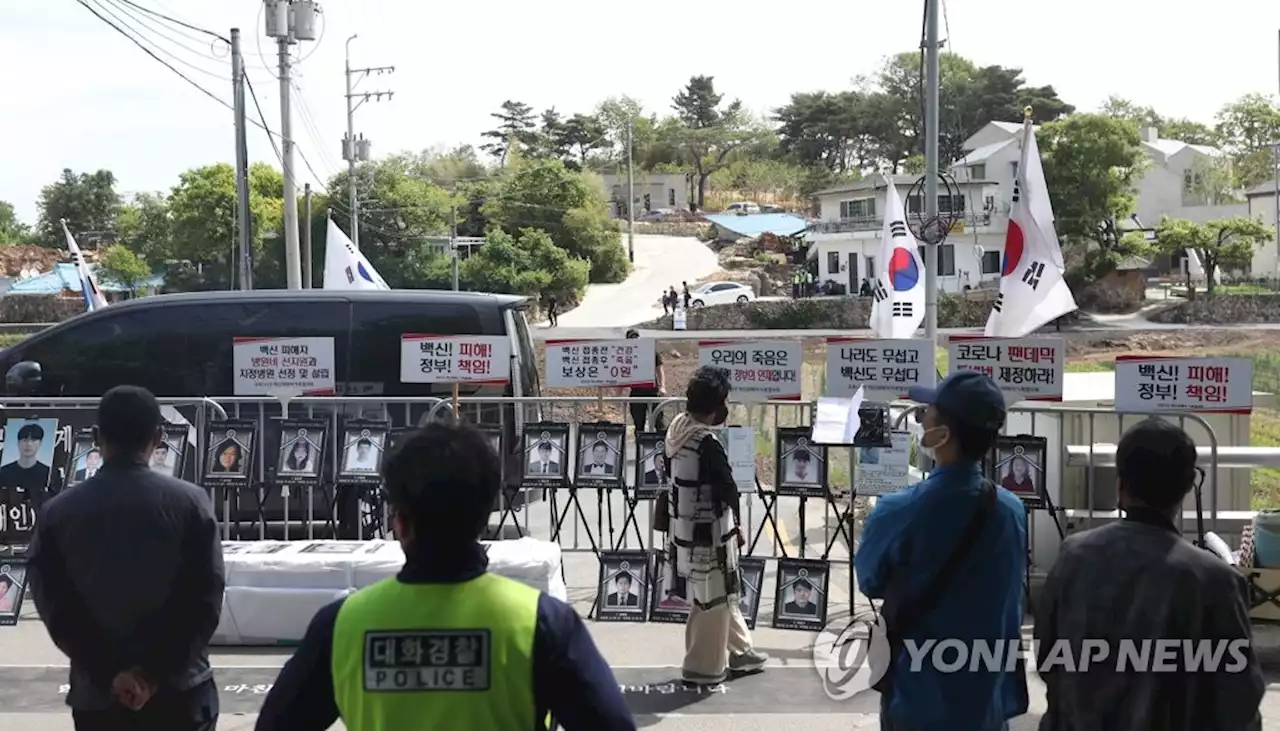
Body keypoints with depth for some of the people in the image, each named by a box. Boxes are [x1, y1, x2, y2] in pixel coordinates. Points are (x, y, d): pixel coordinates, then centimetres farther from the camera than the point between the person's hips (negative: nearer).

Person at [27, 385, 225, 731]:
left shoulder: (58, 512, -1)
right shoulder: (190, 502, -6)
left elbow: (55, 608, -5)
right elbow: (205, 600, -10)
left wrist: (109, 675, -7)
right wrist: (155, 672, -8)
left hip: (97, 696, 1)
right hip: (180, 690, -1)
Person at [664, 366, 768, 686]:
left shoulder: (677, 427, -1)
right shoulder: (707, 443, -26)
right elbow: (728, 488, -17)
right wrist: (737, 525, -2)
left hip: (685, 528, 9)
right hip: (708, 533, -9)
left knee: (722, 594, 23)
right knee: (714, 600, 8)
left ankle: (739, 651, 37)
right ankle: (702, 667, 20)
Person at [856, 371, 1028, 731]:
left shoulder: (898, 513, -20)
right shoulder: (1012, 510, -7)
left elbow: (870, 583, -1)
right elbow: (1008, 603, 7)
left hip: (919, 701, -3)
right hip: (989, 700, 3)